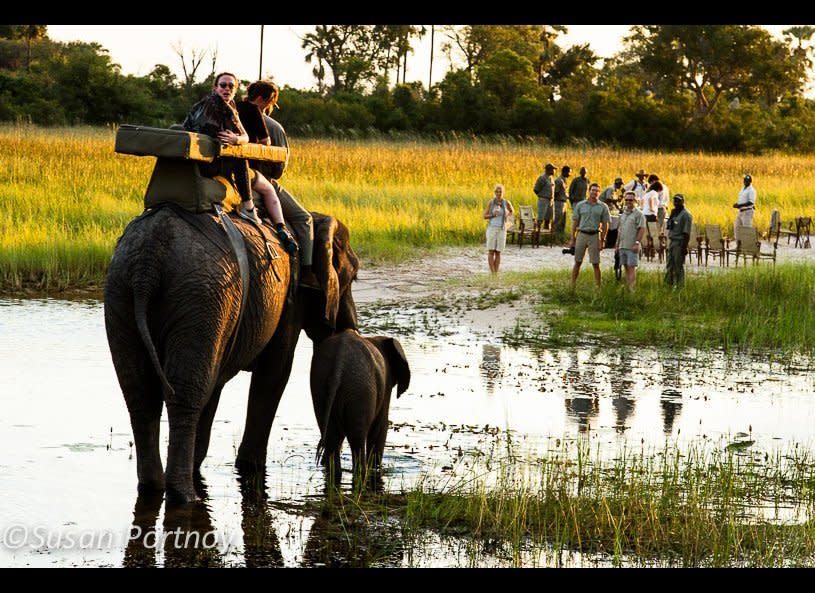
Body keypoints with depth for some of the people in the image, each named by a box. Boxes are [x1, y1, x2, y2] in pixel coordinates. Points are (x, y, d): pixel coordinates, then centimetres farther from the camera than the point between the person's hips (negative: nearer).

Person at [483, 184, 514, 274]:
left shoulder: (506, 203, -1)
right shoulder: (491, 202, -3)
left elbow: (512, 211, 19)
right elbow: (485, 216, 0)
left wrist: (507, 215, 0)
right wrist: (493, 215, -18)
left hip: (501, 229, 1)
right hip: (492, 228, -1)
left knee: (498, 252, 3)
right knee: (491, 251, -8)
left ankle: (496, 273, 9)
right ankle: (492, 273, -8)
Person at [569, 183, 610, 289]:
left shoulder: (603, 207, 4)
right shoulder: (580, 205, 7)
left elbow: (605, 225, 5)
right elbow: (575, 222, 9)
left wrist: (602, 240, -2)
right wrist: (572, 239, 4)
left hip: (594, 236, -1)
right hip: (581, 234, 1)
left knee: (596, 264, 1)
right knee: (577, 262, 3)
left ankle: (598, 287, 5)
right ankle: (572, 286, 7)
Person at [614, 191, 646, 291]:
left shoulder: (638, 213, -5)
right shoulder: (623, 213, 17)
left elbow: (642, 229, -12)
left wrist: (637, 243, -18)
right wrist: (617, 244, 18)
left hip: (632, 246, -7)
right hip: (622, 245, 7)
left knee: (631, 267, -9)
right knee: (626, 267, 9)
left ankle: (631, 289, -12)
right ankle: (627, 287, 13)